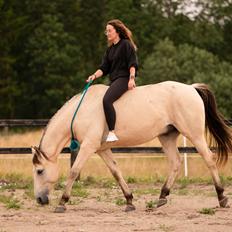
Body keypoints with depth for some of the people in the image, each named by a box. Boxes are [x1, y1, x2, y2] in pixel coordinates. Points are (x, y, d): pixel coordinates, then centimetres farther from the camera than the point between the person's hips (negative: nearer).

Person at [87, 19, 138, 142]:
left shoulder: (126, 44, -3)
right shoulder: (110, 49, 20)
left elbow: (132, 64, -9)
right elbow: (104, 68, 15)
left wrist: (131, 78, -21)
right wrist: (95, 75, -3)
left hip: (123, 79, -10)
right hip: (113, 81, 10)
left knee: (107, 99, -30)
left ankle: (112, 133, -35)